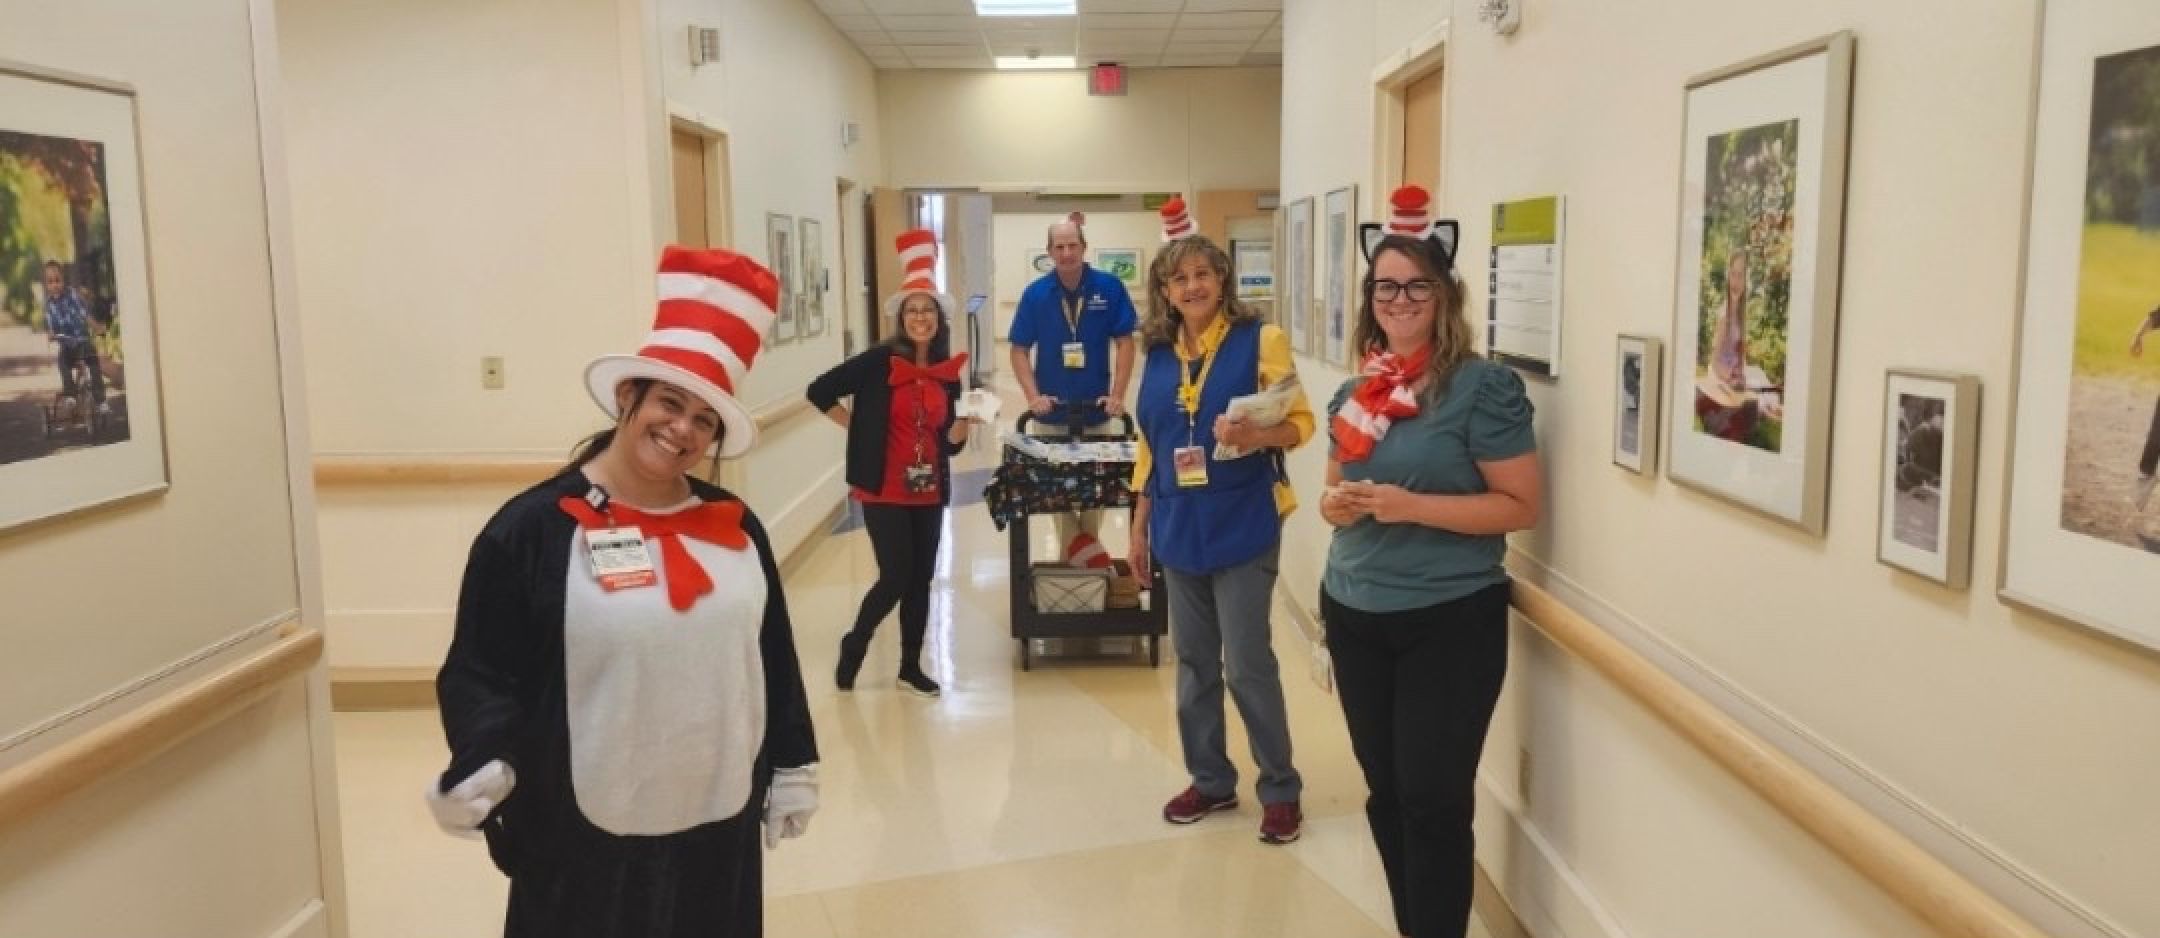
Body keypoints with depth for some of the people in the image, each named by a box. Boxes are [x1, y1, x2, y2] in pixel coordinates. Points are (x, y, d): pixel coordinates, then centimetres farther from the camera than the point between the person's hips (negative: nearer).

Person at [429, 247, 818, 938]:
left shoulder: (734, 527, 5)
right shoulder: (532, 529, -11)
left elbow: (774, 659, 11)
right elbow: (481, 672, -10)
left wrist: (792, 769, 12)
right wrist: (482, 766, -27)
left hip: (720, 826, 5)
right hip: (590, 841, -4)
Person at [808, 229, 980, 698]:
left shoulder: (948, 372, 5)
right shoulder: (878, 362, -9)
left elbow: (950, 442, 8)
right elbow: (820, 391, -10)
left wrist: (964, 422, -12)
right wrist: (860, 428, -6)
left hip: (929, 491, 5)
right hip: (884, 490, -5)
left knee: (921, 580, 10)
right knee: (896, 577, -6)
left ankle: (911, 667, 24)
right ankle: (854, 645, 20)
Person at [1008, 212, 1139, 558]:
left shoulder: (1109, 287, -8)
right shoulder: (1035, 293, -6)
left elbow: (1124, 343, -4)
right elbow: (1019, 350, -1)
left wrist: (1118, 395, -11)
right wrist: (1033, 396, -12)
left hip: (1097, 410, 0)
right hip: (1052, 411, 1)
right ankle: (1074, 556, 20)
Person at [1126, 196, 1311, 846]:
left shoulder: (1258, 340, -7)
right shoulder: (1159, 354, 8)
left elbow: (1301, 422, -10)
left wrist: (1255, 436, -31)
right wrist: (1140, 527, 14)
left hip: (1243, 529, -5)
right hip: (1179, 530, 5)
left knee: (1247, 665, -2)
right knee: (1193, 664, 13)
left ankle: (1280, 790, 15)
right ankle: (1210, 781, 28)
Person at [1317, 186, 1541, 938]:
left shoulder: (1483, 387, -11)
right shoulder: (1356, 393, 8)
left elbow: (1520, 507, -13)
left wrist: (1411, 506, -21)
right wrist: (1339, 503, -6)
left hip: (1449, 621, -6)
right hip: (1354, 616, 6)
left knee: (1434, 800, 0)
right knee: (1385, 793, 16)